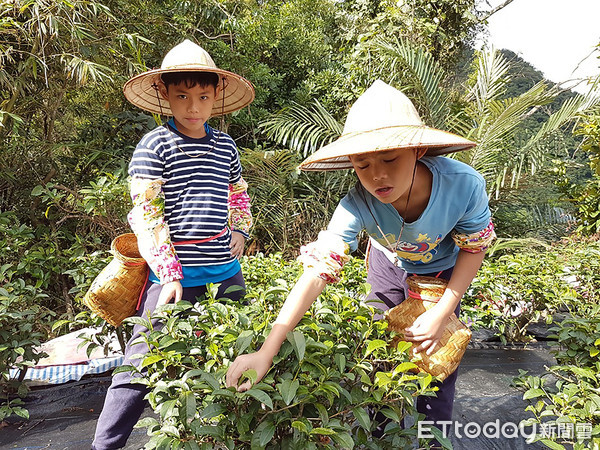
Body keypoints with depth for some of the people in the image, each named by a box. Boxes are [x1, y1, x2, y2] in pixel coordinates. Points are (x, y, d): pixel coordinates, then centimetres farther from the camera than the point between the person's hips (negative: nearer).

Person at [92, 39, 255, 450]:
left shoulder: (226, 146, 10)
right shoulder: (154, 146, -5)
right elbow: (145, 214, -9)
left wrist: (240, 231, 8)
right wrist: (169, 273, -15)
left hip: (226, 273, 6)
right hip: (176, 275, -5)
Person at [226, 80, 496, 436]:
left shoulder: (463, 184, -36)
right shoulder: (358, 206, -38)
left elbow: (474, 247, -17)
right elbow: (318, 270, -42)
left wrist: (443, 312, -22)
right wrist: (267, 351, -48)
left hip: (444, 270, 0)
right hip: (389, 265, 0)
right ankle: (385, 436, 35)